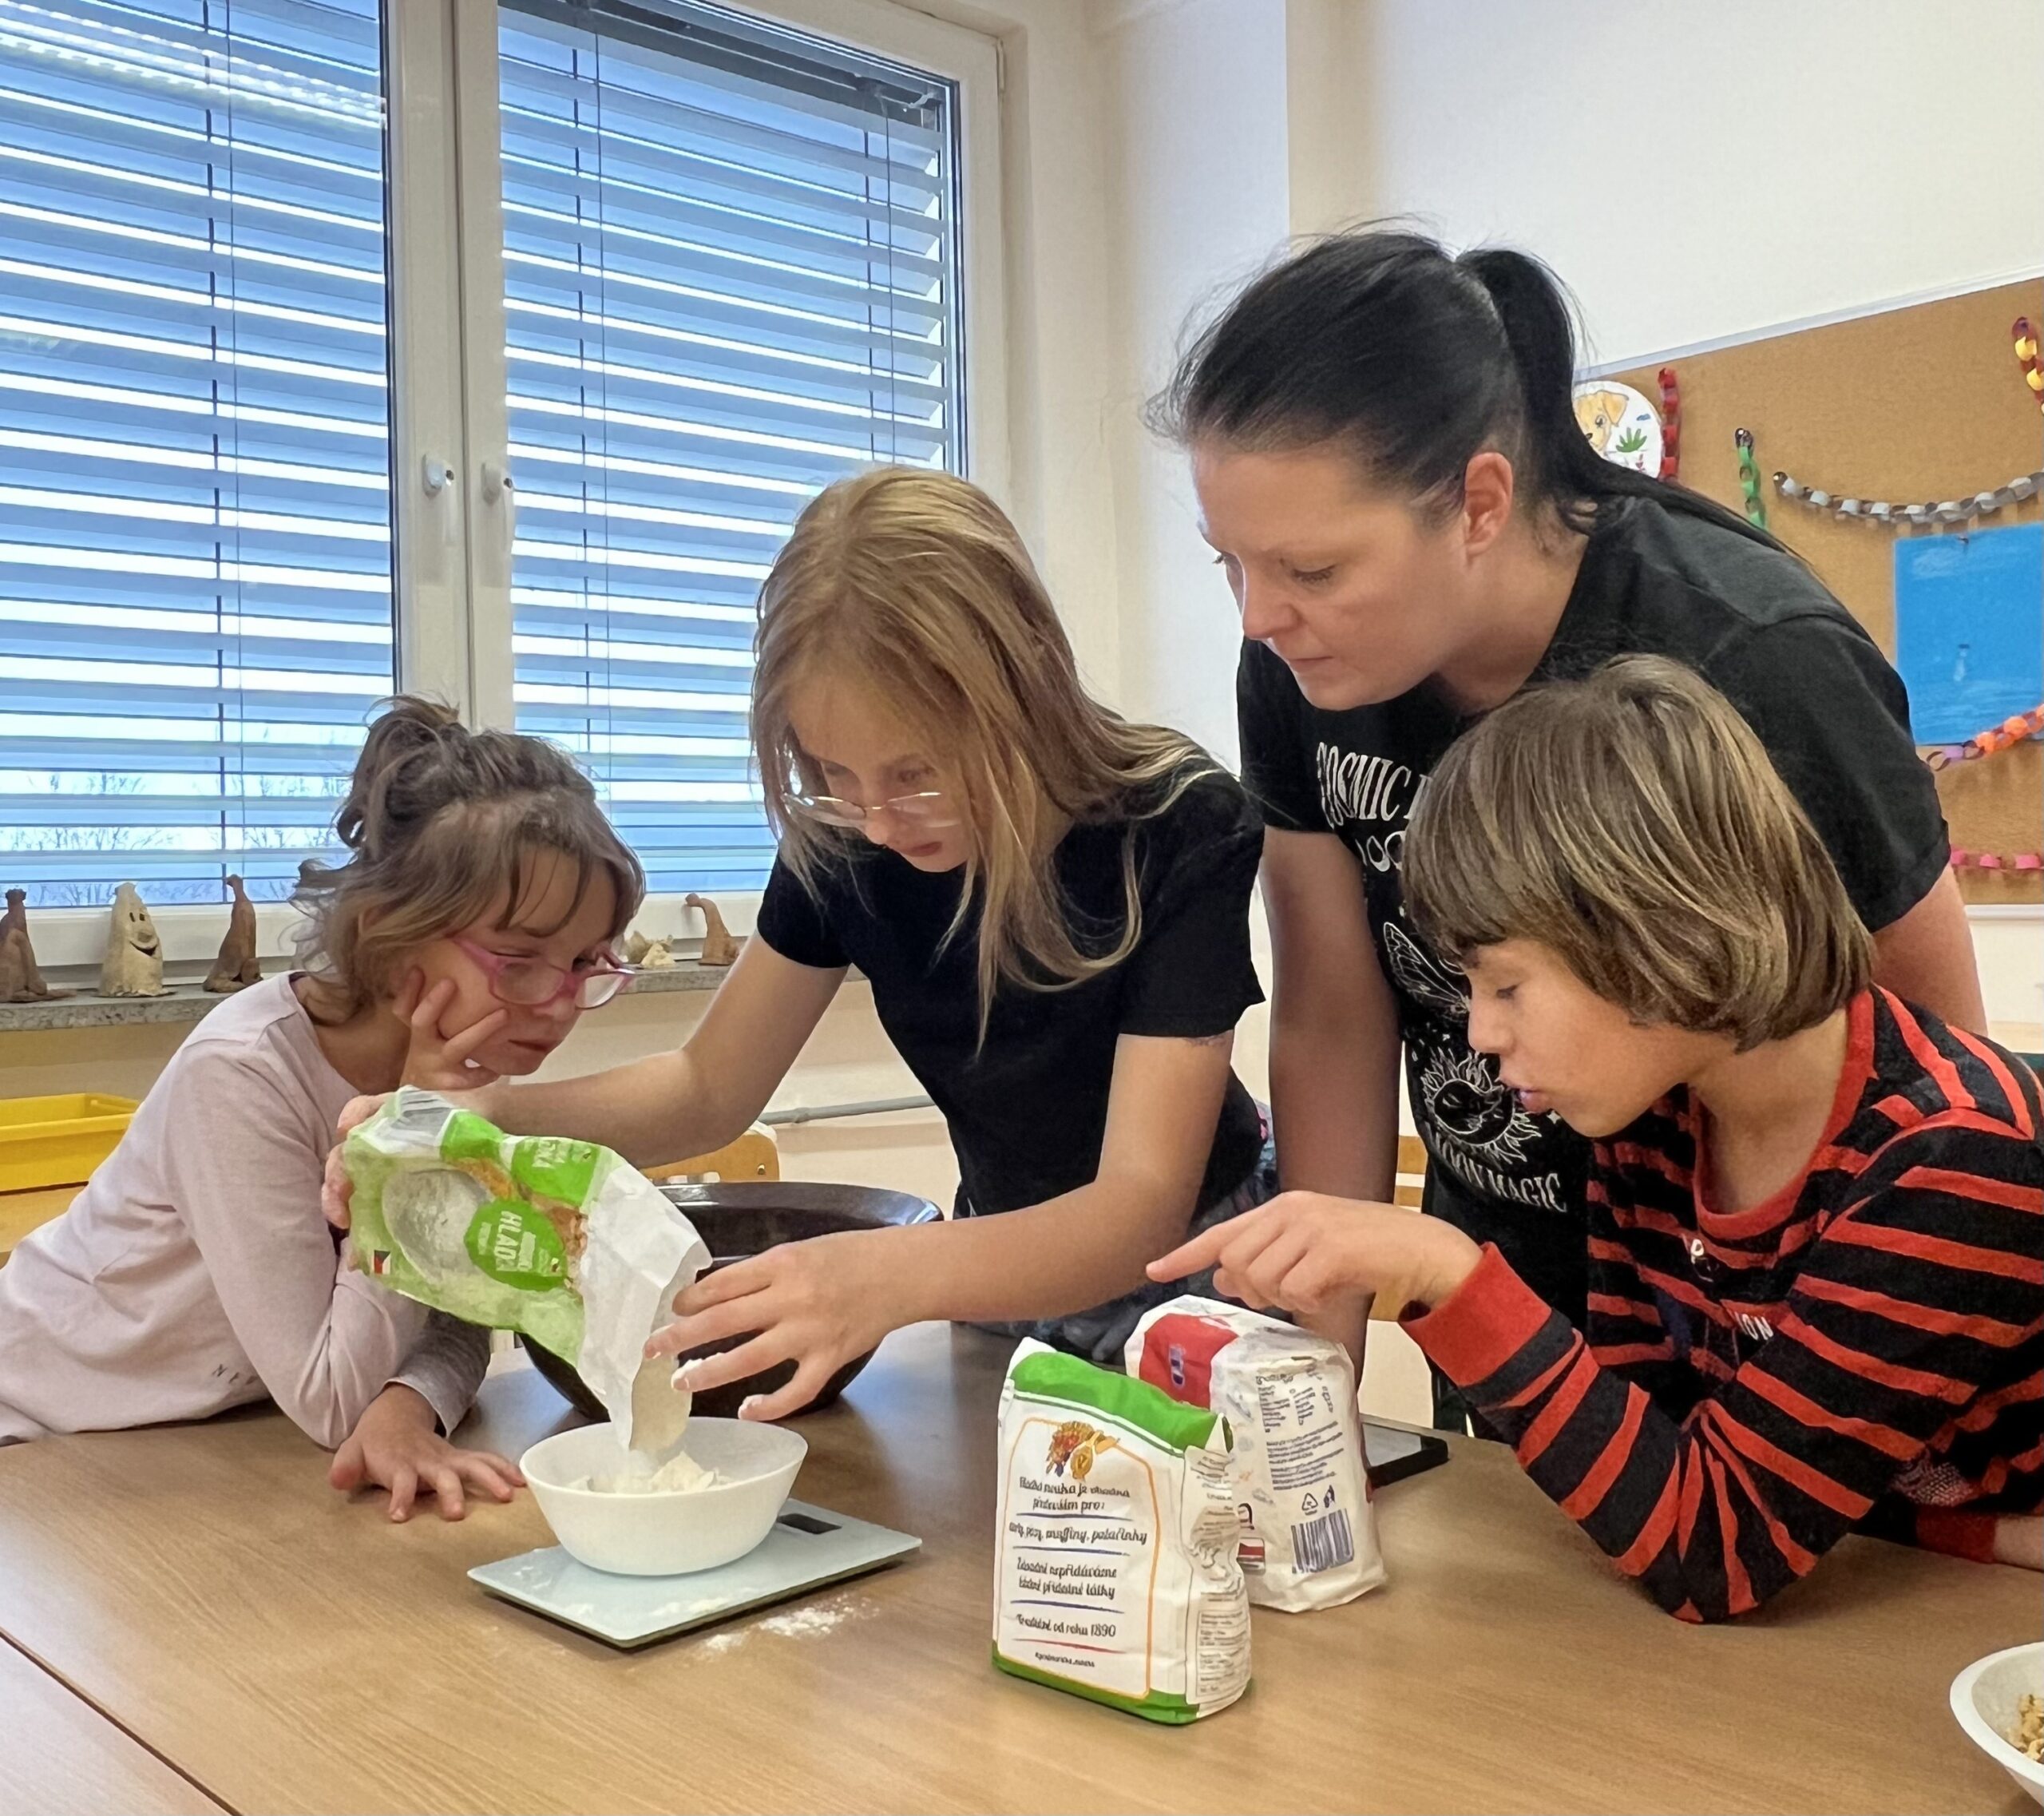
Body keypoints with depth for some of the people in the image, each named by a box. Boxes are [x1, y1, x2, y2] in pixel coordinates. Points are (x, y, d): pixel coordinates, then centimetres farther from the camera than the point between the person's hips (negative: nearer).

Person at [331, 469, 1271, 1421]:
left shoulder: (1180, 828, -26)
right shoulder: (839, 834, -13)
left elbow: (1144, 1208, -31)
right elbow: (709, 1089, -3)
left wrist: (900, 1273, -50)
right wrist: (481, 1115, -21)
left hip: (1180, 1261, -3)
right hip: (1009, 1257, 4)